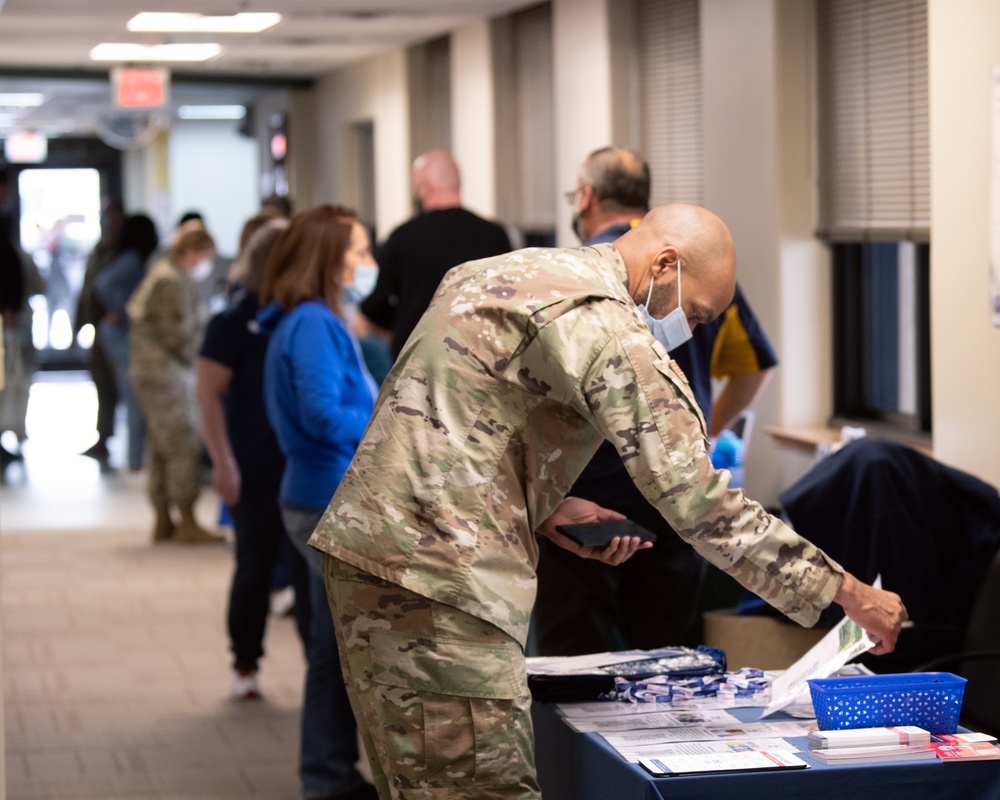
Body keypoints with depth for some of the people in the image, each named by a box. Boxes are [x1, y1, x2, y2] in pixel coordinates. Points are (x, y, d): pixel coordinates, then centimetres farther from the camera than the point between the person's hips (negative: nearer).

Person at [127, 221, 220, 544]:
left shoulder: (160, 273, 15)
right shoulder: (174, 282, -17)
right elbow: (177, 333, -20)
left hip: (147, 369, 11)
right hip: (167, 372, -11)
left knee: (162, 448, 14)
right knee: (184, 445, -9)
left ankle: (163, 521, 19)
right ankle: (187, 523, -9)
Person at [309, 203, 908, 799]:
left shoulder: (509, 274, 18)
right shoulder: (606, 325, -12)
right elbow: (698, 503, -15)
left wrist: (540, 509, 15)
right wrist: (849, 593, -11)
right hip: (437, 577, -10)